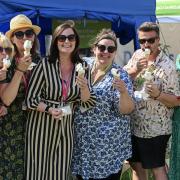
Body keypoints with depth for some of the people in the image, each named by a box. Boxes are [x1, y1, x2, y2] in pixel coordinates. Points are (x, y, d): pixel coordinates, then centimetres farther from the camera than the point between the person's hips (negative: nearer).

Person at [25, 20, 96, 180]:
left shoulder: (83, 67, -1)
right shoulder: (45, 65, -12)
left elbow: (87, 103, -2)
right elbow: (31, 99, -9)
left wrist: (84, 87, -22)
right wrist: (50, 110, -25)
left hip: (67, 127, 3)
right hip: (41, 126, -3)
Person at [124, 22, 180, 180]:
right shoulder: (138, 55, 3)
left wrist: (158, 94, -32)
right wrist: (136, 70, -17)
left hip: (155, 129, -6)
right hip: (133, 124, 6)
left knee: (157, 167, 5)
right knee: (136, 165, 16)